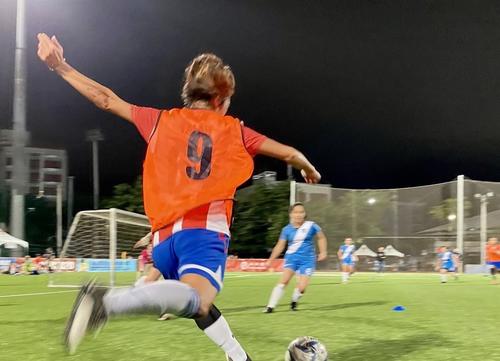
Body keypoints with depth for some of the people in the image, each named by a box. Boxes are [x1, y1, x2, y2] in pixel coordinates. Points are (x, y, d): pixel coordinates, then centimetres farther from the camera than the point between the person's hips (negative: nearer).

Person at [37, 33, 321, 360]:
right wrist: (310, 170, 45)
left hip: (166, 237, 5)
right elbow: (288, 153, 24)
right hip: (205, 229, -5)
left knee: (199, 307, 26)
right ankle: (107, 301, -52)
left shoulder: (163, 121, 19)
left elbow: (106, 99, 20)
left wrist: (59, 66, 27)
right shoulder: (233, 129, 16)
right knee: (196, 300, -29)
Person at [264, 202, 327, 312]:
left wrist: (323, 252, -1)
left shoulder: (311, 226, -7)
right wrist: (271, 260, -1)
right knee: (284, 281, -19)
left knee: (301, 287, -9)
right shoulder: (287, 229, -3)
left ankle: (294, 302, 24)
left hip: (307, 260, 0)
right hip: (291, 257, 1)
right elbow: (280, 246, 4)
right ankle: (270, 306, -13)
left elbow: (321, 238, 9)